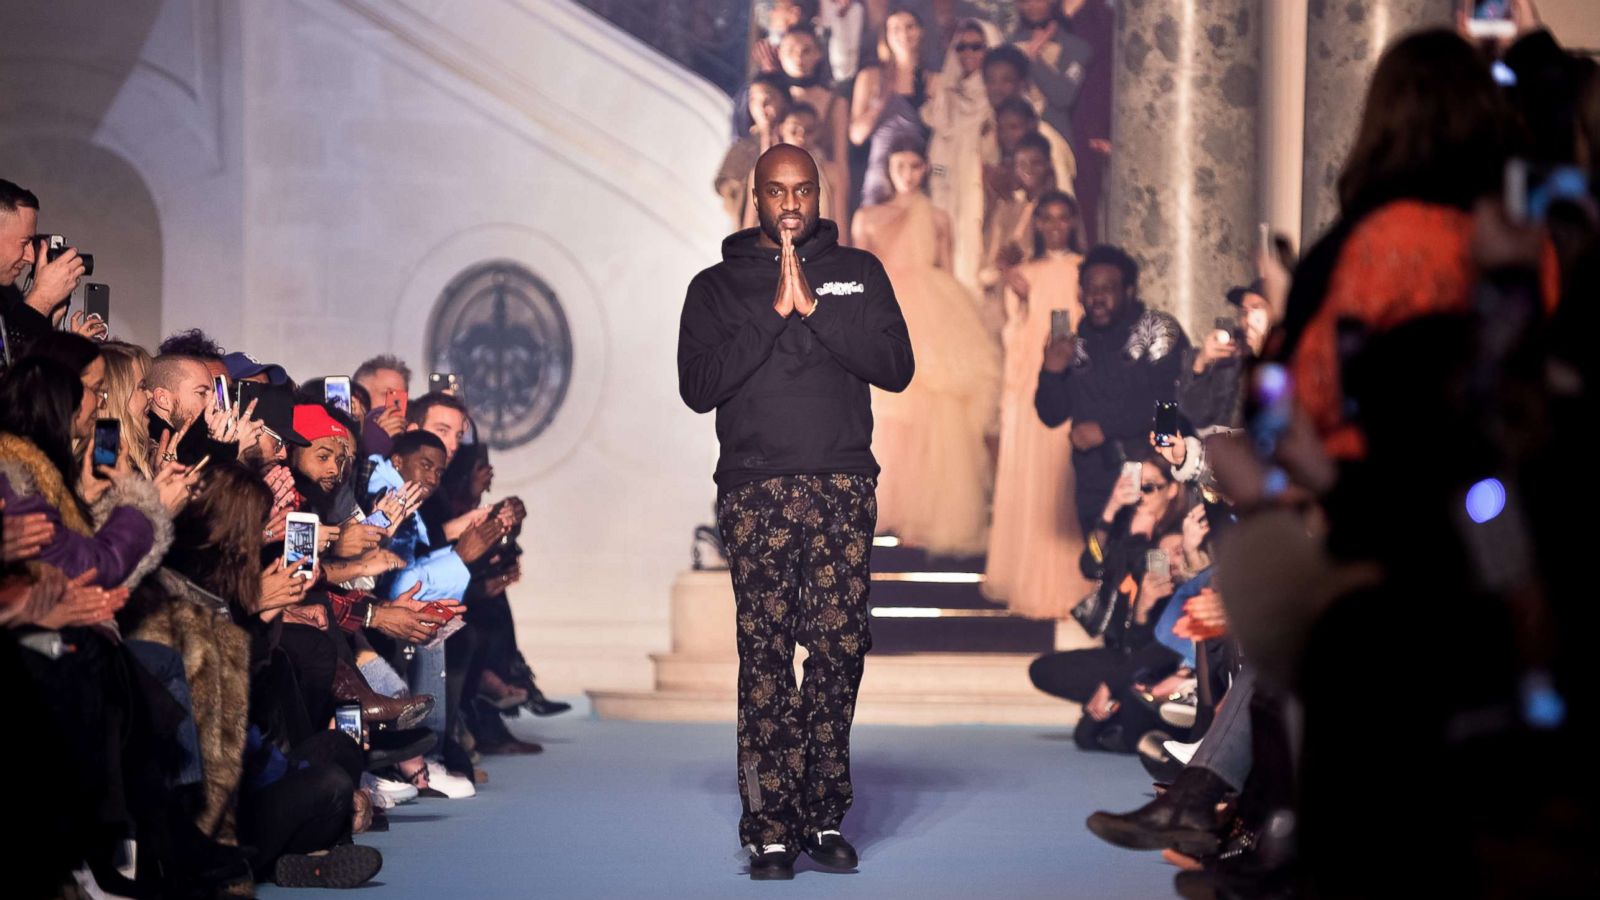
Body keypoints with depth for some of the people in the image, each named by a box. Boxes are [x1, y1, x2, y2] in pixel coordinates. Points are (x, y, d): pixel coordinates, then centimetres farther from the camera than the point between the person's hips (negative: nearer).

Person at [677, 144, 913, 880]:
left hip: (843, 487, 1)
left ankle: (825, 817, 4)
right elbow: (698, 386, -2)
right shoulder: (717, 286, 11)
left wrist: (815, 310, -8)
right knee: (765, 654, -7)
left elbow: (896, 367, 2)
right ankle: (771, 829, -7)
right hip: (756, 488, -1)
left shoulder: (858, 273, 14)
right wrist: (773, 313, -9)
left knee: (840, 647, -3)